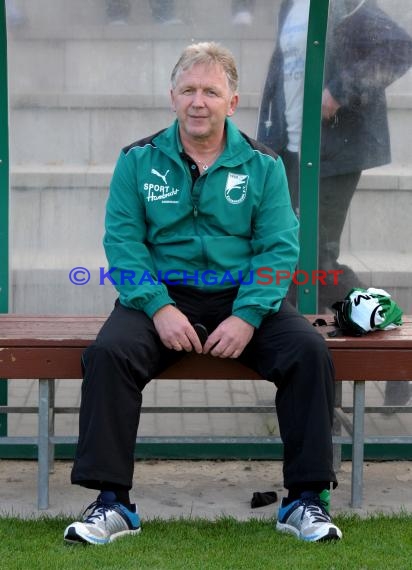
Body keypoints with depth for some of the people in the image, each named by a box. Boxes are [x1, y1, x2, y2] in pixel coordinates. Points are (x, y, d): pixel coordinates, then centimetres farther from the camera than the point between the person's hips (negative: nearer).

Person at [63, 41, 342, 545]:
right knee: (109, 352, -29)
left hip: (244, 298, 1)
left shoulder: (262, 166, 5)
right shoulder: (139, 161, 4)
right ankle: (111, 503, -21)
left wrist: (247, 316, -18)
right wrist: (159, 307, -18)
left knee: (309, 350, -25)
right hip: (162, 296, 0)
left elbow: (278, 249, -1)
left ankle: (305, 501, -14)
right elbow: (122, 241, -2)